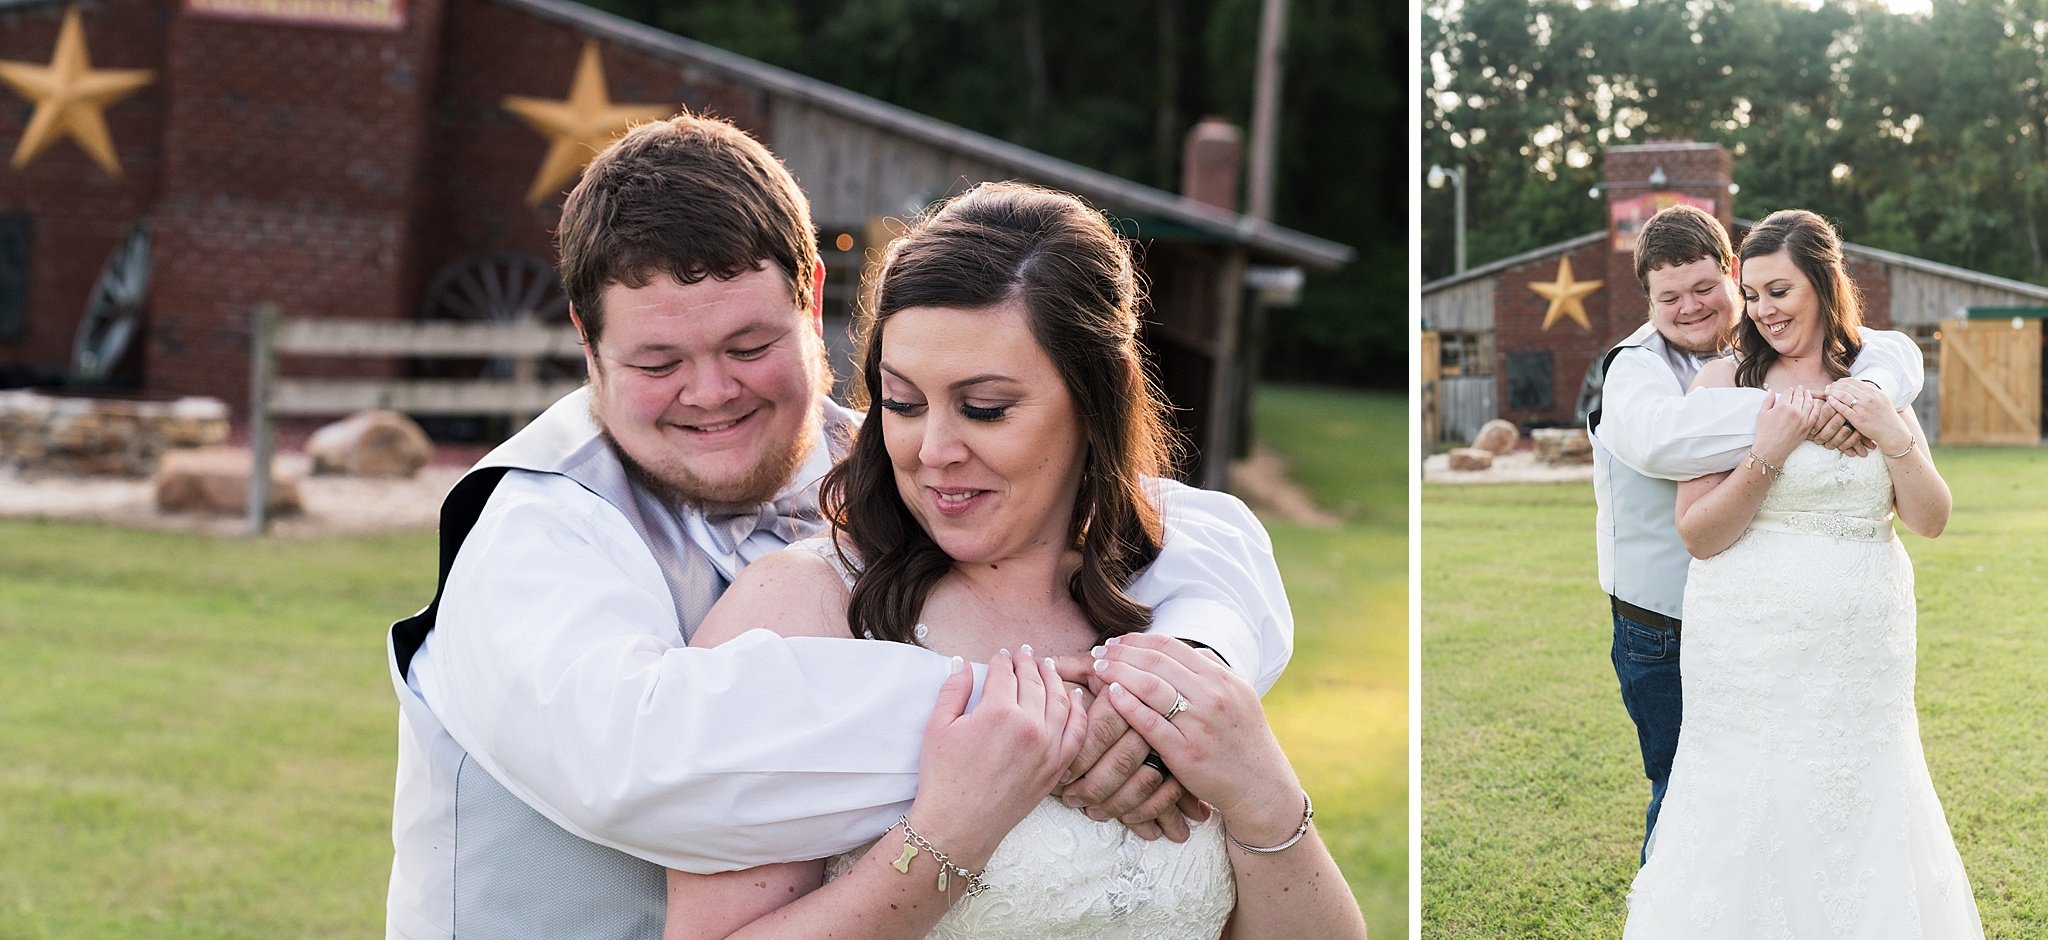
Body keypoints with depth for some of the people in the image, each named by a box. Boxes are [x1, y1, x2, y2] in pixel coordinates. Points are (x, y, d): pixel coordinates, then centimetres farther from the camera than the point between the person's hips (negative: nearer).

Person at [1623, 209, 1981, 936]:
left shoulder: (1876, 383, 8)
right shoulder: (1726, 380, -3)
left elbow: (1930, 521, 4)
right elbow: (1698, 535, -8)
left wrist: (1894, 438, -11)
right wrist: (1769, 453, -19)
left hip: (1863, 651, 3)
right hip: (1751, 649, -3)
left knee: (1861, 815, 10)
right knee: (1749, 816, 1)